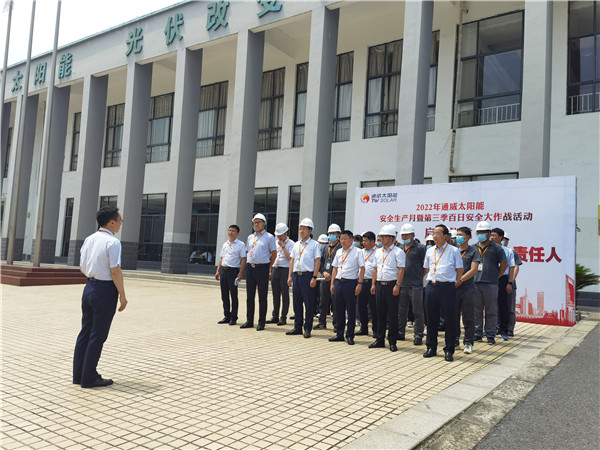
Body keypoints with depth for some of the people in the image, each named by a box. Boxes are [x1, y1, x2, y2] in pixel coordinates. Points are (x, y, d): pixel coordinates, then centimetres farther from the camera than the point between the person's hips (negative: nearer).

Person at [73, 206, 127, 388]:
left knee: (85, 331, 15)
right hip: (105, 290, -8)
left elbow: (82, 268, 15)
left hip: (89, 287, 8)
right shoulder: (113, 242, -16)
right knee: (98, 335, 1)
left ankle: (78, 374, 24)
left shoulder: (89, 240, 9)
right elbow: (115, 271, -19)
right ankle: (89, 378, 10)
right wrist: (122, 295, -12)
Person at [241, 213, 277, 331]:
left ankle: (261, 322, 6)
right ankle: (249, 321, 18)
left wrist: (269, 268, 4)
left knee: (262, 297, -1)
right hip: (250, 267, 5)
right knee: (249, 296, 9)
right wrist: (249, 265, 13)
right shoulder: (250, 237, 15)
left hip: (262, 268, -5)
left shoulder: (269, 237, 0)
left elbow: (274, 253, 3)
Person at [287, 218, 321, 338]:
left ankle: (307, 329, 7)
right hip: (296, 275, 6)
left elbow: (317, 261, -6)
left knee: (309, 304, -1)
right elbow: (292, 260, 18)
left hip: (308, 276, -6)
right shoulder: (296, 244, 16)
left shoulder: (314, 244, -1)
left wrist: (314, 277, -14)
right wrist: (290, 276, 10)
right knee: (297, 303, 10)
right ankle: (297, 327, 19)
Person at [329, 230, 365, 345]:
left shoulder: (357, 252, -2)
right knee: (338, 309, 9)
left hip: (350, 283, -5)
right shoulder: (339, 252, 14)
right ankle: (339, 334, 20)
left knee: (351, 310, 1)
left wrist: (359, 284, -12)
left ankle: (350, 336, 11)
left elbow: (362, 268, -5)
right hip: (338, 282, 5)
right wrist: (332, 283, 11)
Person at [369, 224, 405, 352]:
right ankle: (380, 339, 18)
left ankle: (392, 341, 10)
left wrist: (397, 285, -18)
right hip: (379, 285, 6)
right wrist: (373, 284, 11)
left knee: (392, 315, 1)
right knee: (380, 313, 10)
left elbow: (401, 270, -11)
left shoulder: (398, 252, -5)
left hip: (391, 285, -6)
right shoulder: (378, 252, 15)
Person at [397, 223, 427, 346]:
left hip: (415, 285, -6)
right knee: (401, 311, 13)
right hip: (402, 285, 6)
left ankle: (418, 335, 8)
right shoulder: (400, 249, 14)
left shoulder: (420, 248, -4)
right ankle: (400, 333, 24)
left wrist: (421, 277, -5)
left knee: (417, 312, 1)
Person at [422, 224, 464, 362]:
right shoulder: (430, 251, 12)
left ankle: (449, 350, 11)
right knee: (431, 319, 10)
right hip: (432, 287, 4)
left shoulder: (454, 251, -1)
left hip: (447, 287, -4)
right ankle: (431, 348, 21)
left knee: (449, 319, 1)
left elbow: (459, 269, 1)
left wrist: (456, 283, 0)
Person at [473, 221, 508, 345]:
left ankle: (490, 336, 8)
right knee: (476, 310, 7)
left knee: (491, 311, 2)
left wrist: (496, 276, 3)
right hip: (475, 283, 3)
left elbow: (504, 264, 4)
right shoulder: (473, 248, 13)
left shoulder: (496, 248, 3)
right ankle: (477, 334, 14)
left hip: (490, 284, -3)